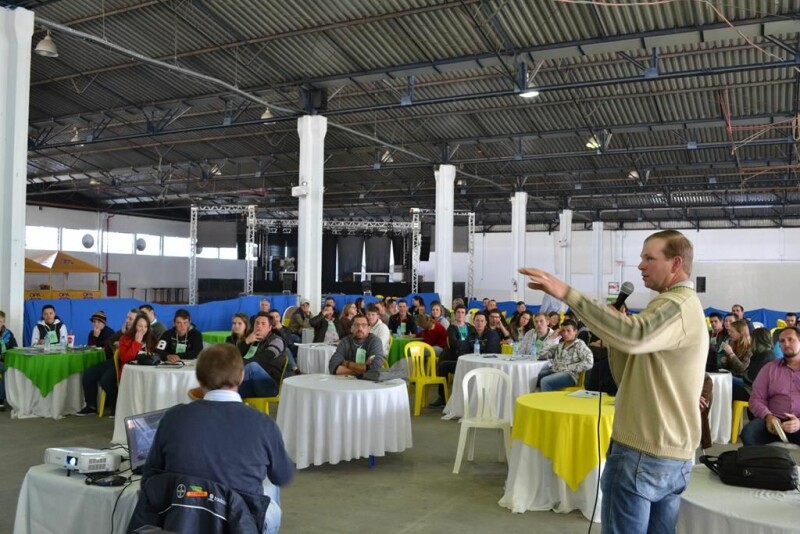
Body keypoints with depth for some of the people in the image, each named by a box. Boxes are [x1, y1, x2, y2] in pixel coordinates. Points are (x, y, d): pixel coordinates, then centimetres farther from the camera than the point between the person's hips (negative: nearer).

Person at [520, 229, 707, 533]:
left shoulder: (676, 305, -13)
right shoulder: (687, 307, 18)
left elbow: (634, 335, -38)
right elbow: (629, 379, 14)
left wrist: (566, 293, -40)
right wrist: (613, 336, 0)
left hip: (642, 454, -10)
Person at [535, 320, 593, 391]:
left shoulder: (580, 345, 5)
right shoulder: (559, 345, 21)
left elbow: (589, 363, -9)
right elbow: (542, 355, 14)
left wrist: (568, 367, -12)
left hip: (569, 374, -5)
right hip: (554, 371, 6)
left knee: (544, 382, -34)